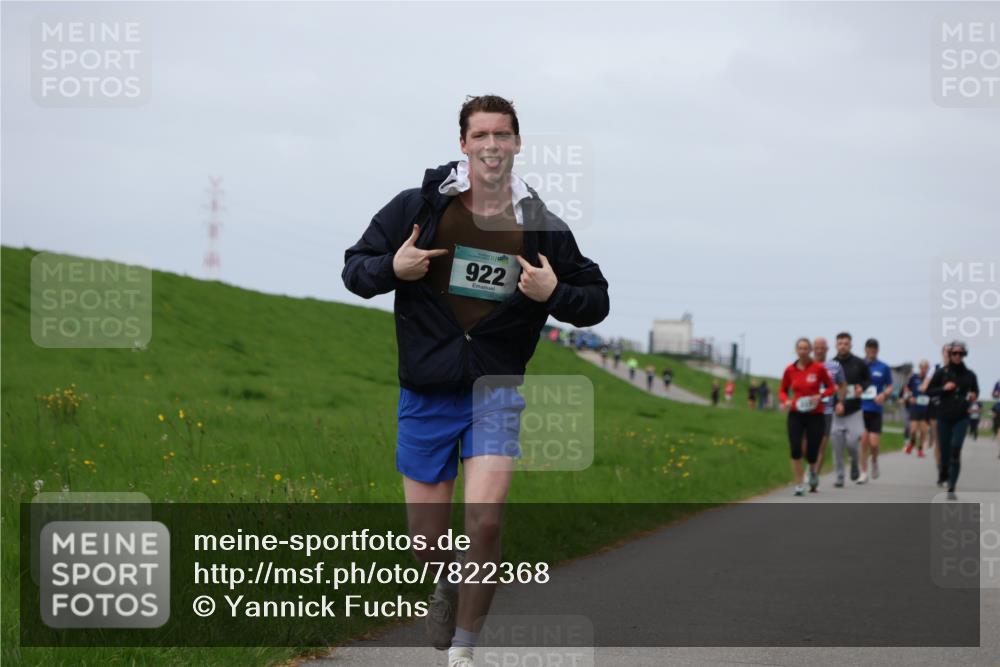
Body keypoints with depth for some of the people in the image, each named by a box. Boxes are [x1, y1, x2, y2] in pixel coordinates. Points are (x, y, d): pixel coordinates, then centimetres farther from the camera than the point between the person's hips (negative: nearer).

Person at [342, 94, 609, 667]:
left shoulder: (542, 227, -1)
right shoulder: (419, 206, -3)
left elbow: (597, 301, 8)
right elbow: (354, 269, 6)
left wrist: (554, 294, -12)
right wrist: (392, 268, -15)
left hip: (497, 389, -1)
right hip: (426, 393, 1)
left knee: (485, 518, -18)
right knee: (427, 538, 5)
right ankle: (452, 584, 43)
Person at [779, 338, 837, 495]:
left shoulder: (819, 368, -5)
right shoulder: (790, 370, 1)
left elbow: (831, 387, 4)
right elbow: (782, 390, 12)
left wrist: (820, 396, -15)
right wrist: (785, 400, -9)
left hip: (815, 415, -1)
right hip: (796, 414, 1)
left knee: (811, 452, 0)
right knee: (795, 448, -14)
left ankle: (812, 471, 37)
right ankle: (799, 485, -4)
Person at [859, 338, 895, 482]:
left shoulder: (883, 368, 4)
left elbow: (890, 387, 10)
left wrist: (884, 394, -10)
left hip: (875, 410, 0)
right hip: (860, 409, 0)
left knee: (874, 443, -7)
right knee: (863, 441, -3)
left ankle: (874, 461, 25)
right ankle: (864, 472, 8)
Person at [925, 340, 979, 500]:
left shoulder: (969, 375, 2)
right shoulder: (942, 372, -2)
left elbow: (975, 391, 18)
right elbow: (929, 391, 2)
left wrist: (974, 397, -4)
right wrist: (943, 388, -14)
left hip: (961, 418, 0)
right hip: (944, 417, 1)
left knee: (955, 450, -15)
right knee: (944, 451, 8)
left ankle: (951, 489, -15)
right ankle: (943, 474, 42)